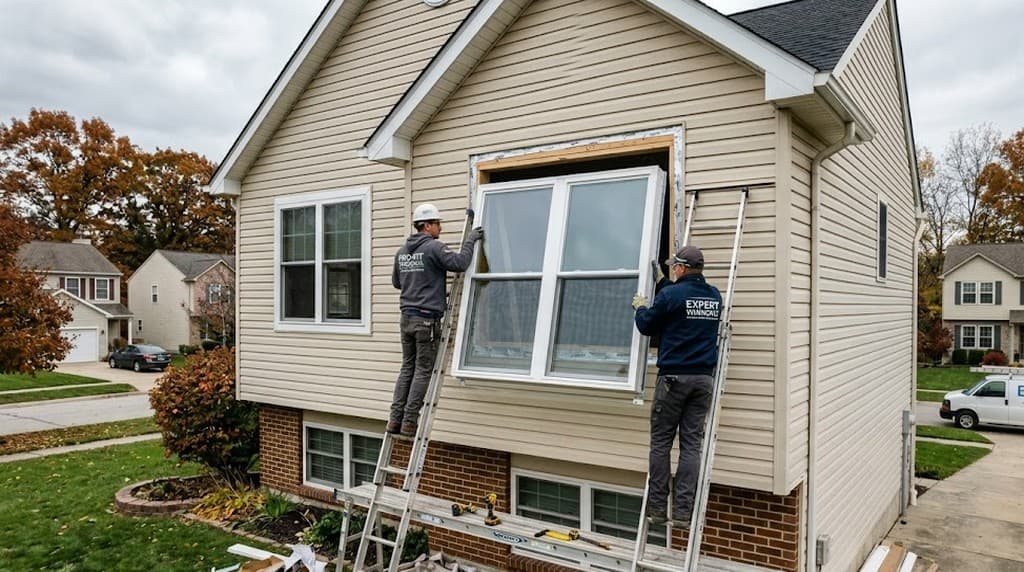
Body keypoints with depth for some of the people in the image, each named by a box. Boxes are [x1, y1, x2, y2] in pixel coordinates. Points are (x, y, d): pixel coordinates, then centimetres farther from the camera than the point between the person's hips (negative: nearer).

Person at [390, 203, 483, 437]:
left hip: (407, 318, 7)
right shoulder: (434, 247, -11)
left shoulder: (402, 251, 13)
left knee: (407, 368, 12)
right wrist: (471, 239, -8)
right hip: (427, 319, -7)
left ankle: (395, 420, 12)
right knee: (423, 370, 0)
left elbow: (396, 281, 23)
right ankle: (409, 422, 2)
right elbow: (459, 263, -20)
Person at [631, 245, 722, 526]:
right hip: (704, 378, 5)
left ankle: (657, 508, 10)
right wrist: (666, 283, 36)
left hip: (674, 377, -5)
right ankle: (682, 512, 6)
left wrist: (640, 307, 22)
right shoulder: (714, 296, 10)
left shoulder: (671, 294, -9)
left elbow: (647, 326, 2)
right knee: (691, 444, 6)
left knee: (660, 442, 5)